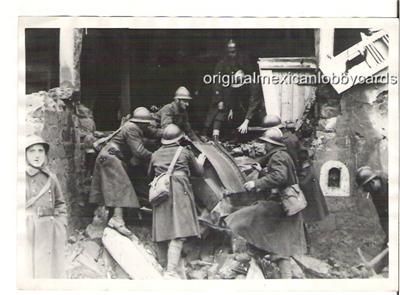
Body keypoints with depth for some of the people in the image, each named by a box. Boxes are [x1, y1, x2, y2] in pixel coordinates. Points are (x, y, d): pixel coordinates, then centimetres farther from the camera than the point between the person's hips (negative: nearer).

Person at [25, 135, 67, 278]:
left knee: (52, 271, 4)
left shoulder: (51, 178, 9)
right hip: (27, 232, -2)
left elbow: (60, 204, 16)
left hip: (50, 233, 3)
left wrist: (61, 225, 6)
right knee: (29, 271, -4)